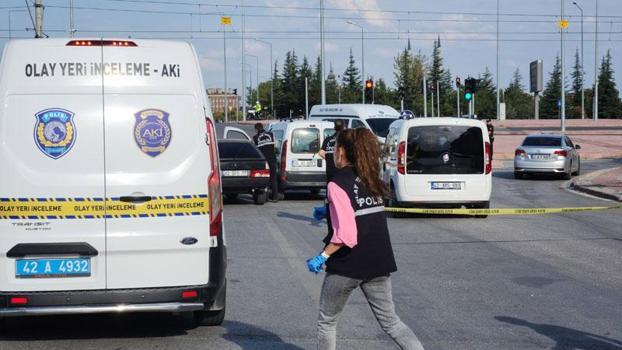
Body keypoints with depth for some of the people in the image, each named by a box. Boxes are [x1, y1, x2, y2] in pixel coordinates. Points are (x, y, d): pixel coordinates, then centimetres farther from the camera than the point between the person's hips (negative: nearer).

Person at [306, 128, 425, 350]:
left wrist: (323, 256, -15)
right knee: (390, 322, 10)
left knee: (326, 321, 13)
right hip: (379, 263, 6)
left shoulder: (338, 183, -14)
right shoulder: (370, 179, 7)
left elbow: (345, 234, -22)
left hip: (348, 265, -6)